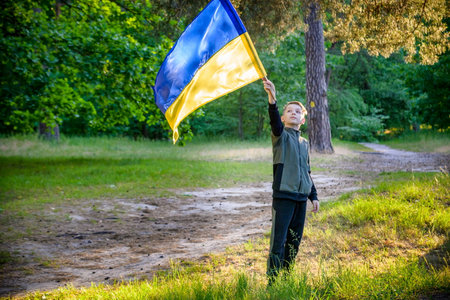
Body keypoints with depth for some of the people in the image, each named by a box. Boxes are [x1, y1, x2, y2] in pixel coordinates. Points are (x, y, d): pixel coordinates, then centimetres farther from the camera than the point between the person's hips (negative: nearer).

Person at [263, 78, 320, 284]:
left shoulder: (304, 143, 18)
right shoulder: (281, 136, -1)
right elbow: (275, 122, -23)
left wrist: (313, 195, 19)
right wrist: (272, 99, -42)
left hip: (301, 197, 6)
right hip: (283, 195, -6)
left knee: (294, 240, 10)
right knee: (278, 241, -8)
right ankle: (272, 282, -4)